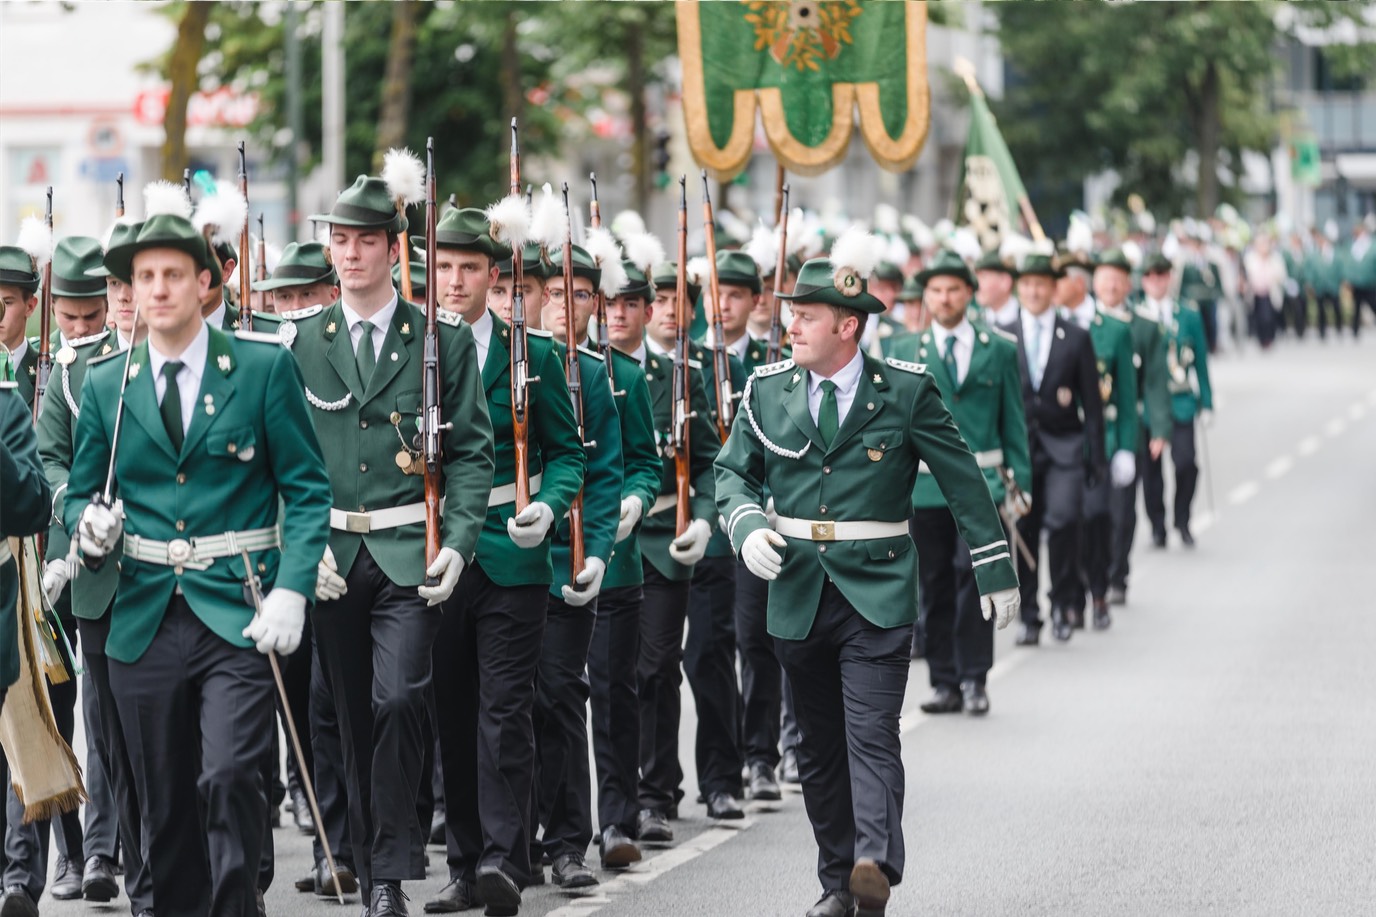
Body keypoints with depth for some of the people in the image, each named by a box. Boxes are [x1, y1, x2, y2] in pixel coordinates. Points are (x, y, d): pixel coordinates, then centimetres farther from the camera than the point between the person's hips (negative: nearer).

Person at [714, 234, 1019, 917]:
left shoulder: (905, 391, -4)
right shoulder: (768, 391, 5)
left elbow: (963, 480, 3)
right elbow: (732, 471, 14)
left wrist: (996, 571, 6)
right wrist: (746, 526, -8)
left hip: (877, 593, -4)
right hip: (798, 592, 4)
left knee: (871, 734, -17)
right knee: (819, 749, 10)